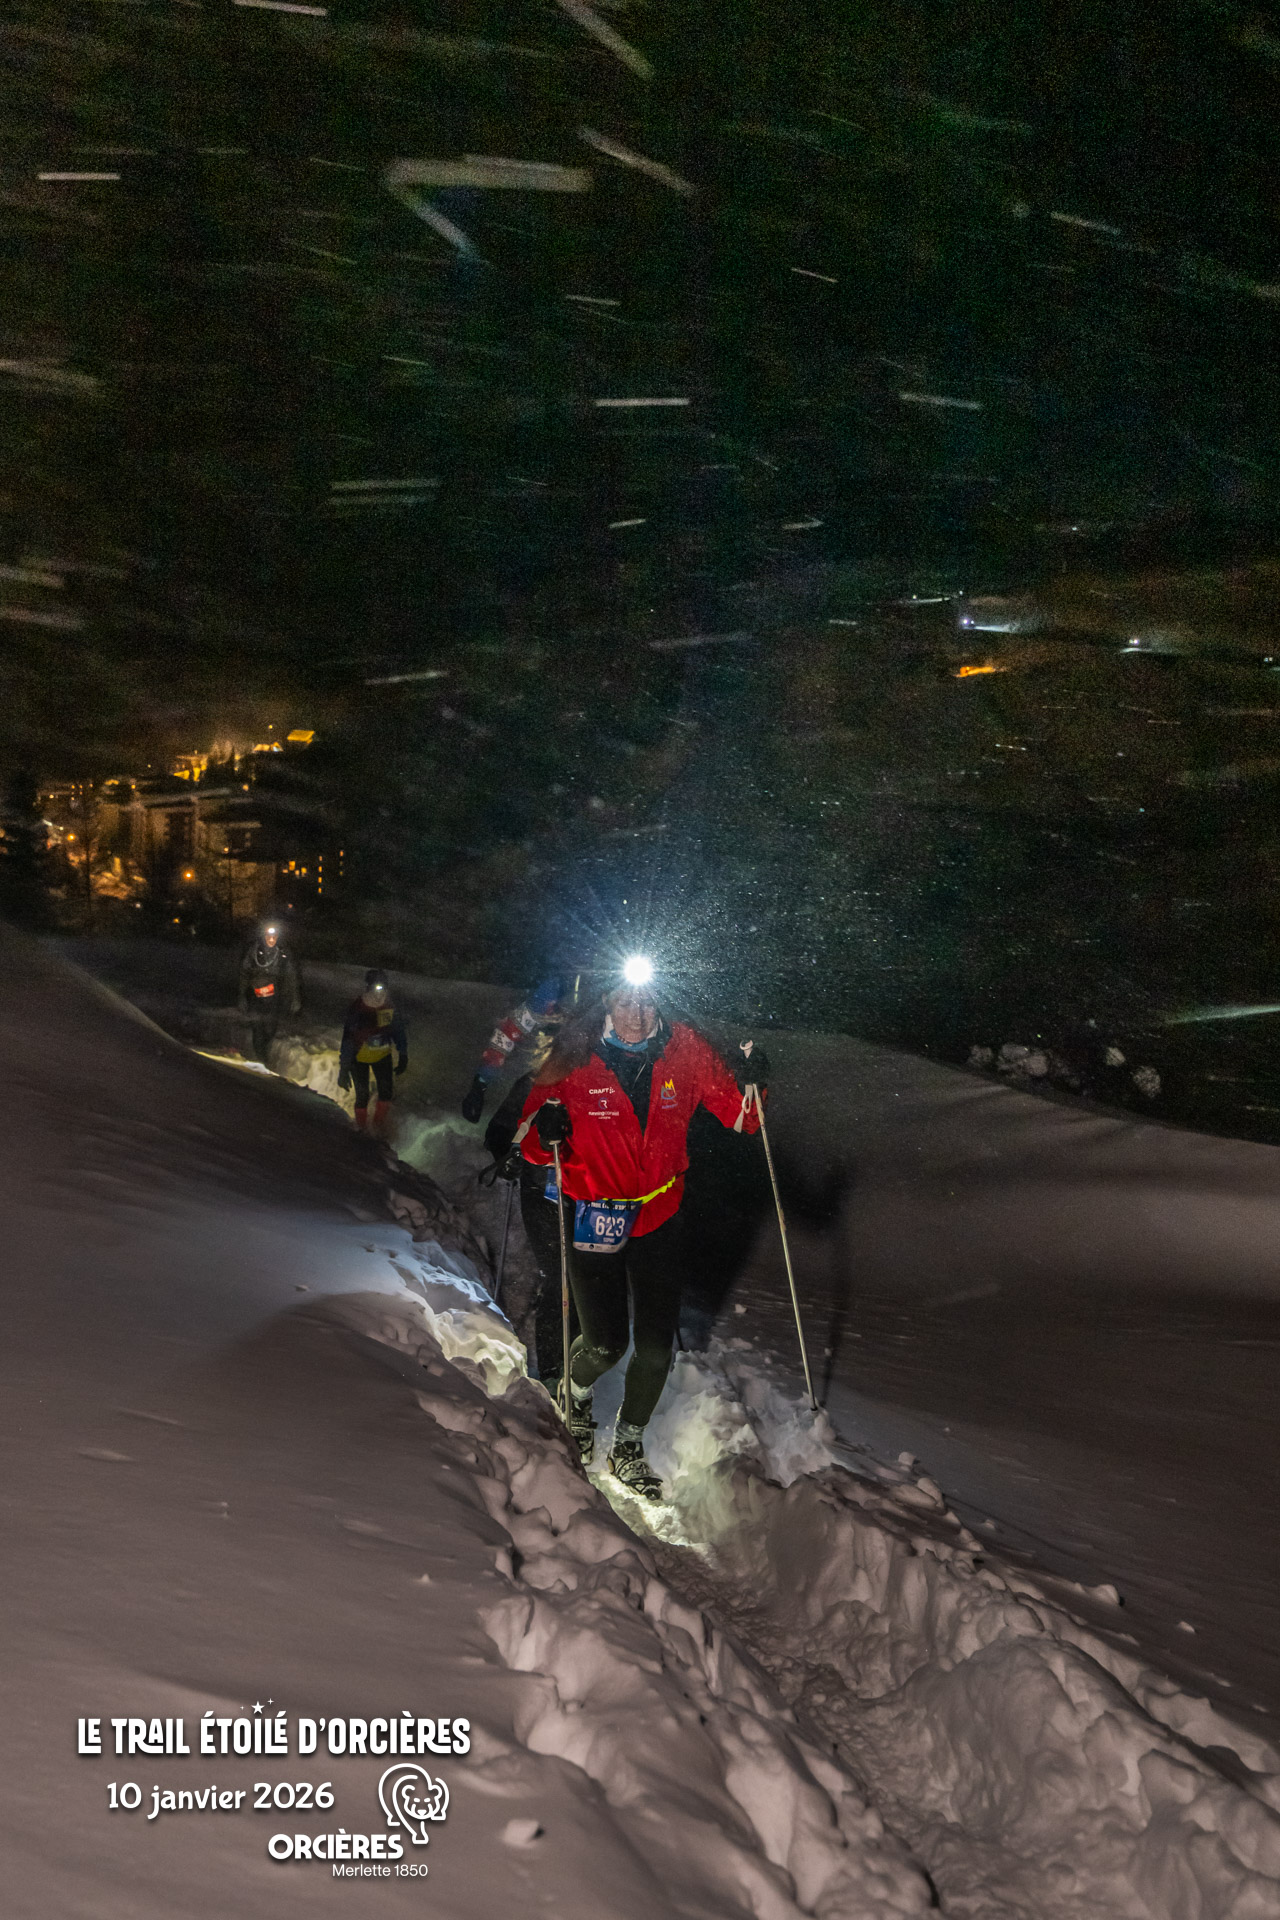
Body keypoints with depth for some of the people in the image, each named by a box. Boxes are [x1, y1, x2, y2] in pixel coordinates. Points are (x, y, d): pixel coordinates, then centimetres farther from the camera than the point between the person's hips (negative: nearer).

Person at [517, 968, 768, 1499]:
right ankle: (577, 1392, 38)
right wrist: (544, 1133, -30)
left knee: (656, 1346, 3)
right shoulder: (575, 1059, -13)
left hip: (658, 1216, 2)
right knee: (606, 1344, 1)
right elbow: (531, 1140, -7)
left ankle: (628, 1446, 29)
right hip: (593, 1215, -2)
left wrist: (748, 1085, -21)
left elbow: (735, 1113, 0)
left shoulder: (684, 1052, -8)